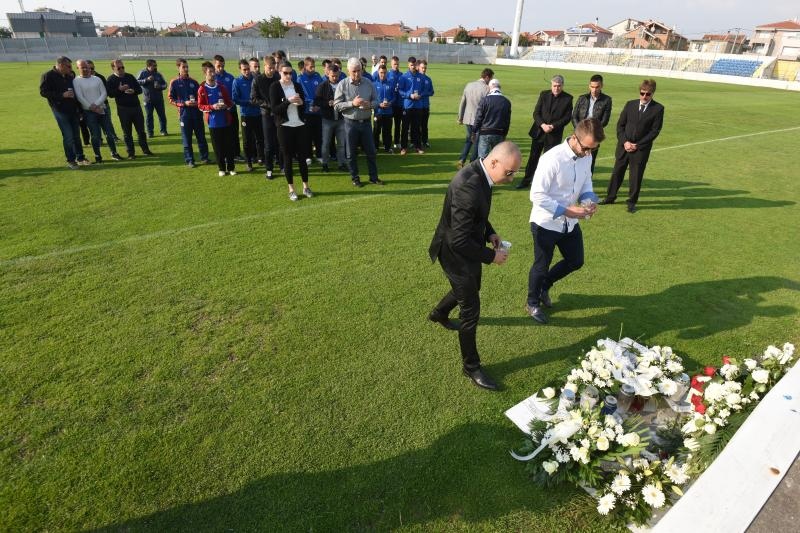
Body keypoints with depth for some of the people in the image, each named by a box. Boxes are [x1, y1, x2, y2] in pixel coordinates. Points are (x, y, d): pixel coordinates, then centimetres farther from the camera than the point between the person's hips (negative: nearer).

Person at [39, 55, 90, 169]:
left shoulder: (70, 75, 8)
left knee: (76, 135, 11)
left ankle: (80, 157, 21)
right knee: (68, 136, -5)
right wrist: (62, 95, -21)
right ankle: (70, 160, 5)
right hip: (60, 110, -5)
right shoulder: (48, 76, -8)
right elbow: (43, 92, -11)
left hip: (73, 109, 5)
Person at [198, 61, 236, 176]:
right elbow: (200, 106, -3)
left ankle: (231, 168, 15)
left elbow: (230, 102, 11)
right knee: (218, 147, 4)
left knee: (230, 145, 4)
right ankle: (222, 168, 15)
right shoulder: (202, 89, -3)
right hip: (213, 123, -2)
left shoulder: (222, 87, 5)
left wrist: (226, 106, -10)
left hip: (226, 121, 2)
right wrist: (212, 107, -18)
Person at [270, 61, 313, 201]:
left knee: (302, 157, 5)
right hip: (284, 127, -3)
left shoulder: (297, 85, 9)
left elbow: (304, 106, 12)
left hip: (300, 125, 3)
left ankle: (306, 187, 16)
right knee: (288, 158, 3)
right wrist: (288, 101, -22)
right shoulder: (274, 87, -2)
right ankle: (291, 189, 10)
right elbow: (274, 109, -10)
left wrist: (301, 102, -11)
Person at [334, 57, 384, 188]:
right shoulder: (342, 85, -6)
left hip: (366, 122, 2)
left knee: (371, 151, 8)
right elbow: (337, 105, -9)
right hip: (351, 123, -2)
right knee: (352, 153, 7)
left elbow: (376, 101, 7)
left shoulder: (368, 84, 2)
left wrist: (370, 104, -16)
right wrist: (352, 103, -22)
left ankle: (374, 177, 19)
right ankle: (355, 178, 20)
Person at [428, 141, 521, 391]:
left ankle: (439, 313, 60)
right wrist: (492, 255, -22)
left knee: (471, 287, 31)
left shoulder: (480, 173, -5)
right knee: (471, 310, 1)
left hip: (468, 244, 10)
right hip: (455, 251, -10)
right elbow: (459, 240, -32)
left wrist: (490, 233, 1)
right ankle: (471, 366, 21)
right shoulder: (468, 186, -35)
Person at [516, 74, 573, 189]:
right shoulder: (544, 95, 3)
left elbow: (567, 117, -4)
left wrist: (553, 126, -16)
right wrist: (543, 125, -16)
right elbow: (536, 113, -1)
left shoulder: (568, 98, -2)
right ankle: (526, 181, 19)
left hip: (554, 134, -2)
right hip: (539, 131, 2)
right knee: (533, 157, 9)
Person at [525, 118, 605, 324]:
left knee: (576, 261, 20)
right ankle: (532, 303, 36)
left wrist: (590, 200, -11)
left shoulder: (587, 157, -4)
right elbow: (537, 195, -26)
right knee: (541, 266, 11)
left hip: (570, 223, 7)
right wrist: (566, 210, -28)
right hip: (546, 224, -7)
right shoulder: (552, 159, -27)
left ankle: (544, 286, 45)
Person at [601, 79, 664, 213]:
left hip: (641, 149, -2)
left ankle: (632, 202, 15)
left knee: (636, 176, 4)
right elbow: (620, 124, 4)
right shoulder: (630, 104, 5)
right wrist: (625, 142, -9)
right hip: (623, 146, 3)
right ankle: (610, 197, 22)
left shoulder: (658, 109, -4)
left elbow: (655, 130, -6)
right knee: (617, 172, 9)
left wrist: (637, 145, -12)